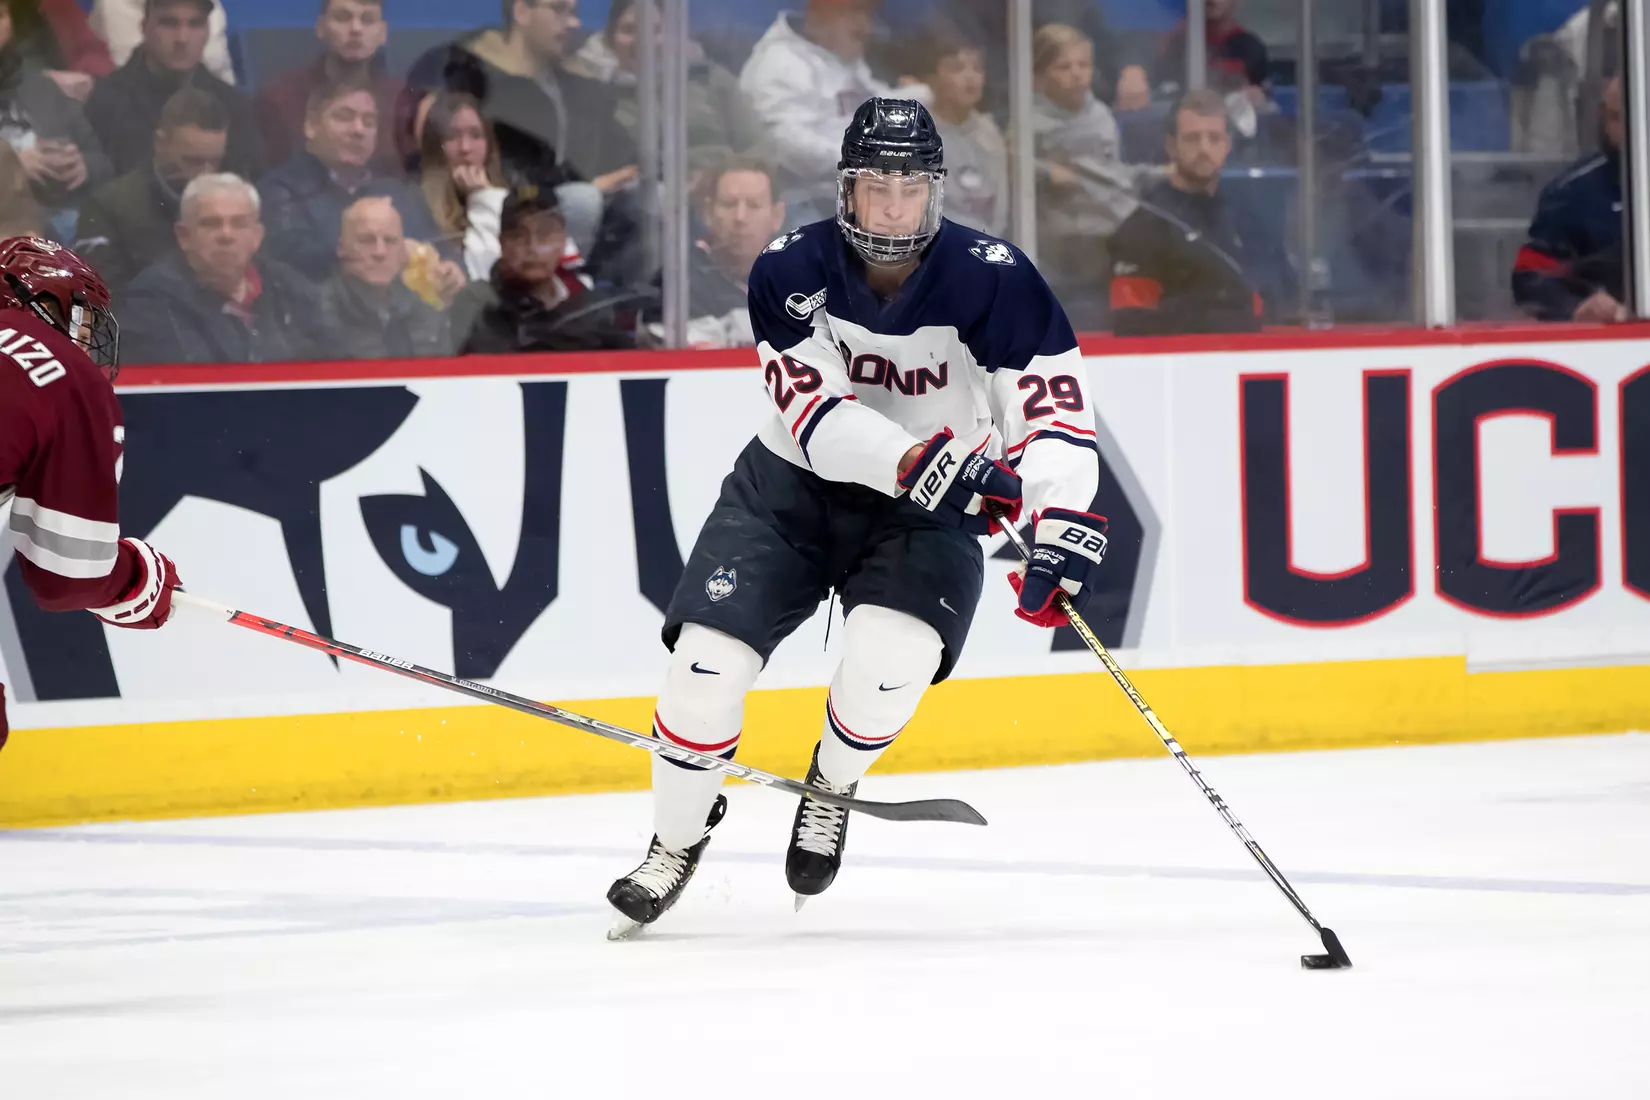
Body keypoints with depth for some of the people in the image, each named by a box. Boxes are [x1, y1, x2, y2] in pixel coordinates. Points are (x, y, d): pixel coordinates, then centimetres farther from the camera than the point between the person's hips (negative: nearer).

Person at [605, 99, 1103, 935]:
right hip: (792, 486, 1)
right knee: (708, 656, -14)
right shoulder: (790, 272, -15)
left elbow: (1053, 410, -21)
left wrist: (1063, 530, -36)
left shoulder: (992, 279, -18)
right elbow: (818, 416, -24)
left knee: (891, 653, -28)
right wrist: (919, 462, -40)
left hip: (924, 515, -1)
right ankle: (677, 841, 13)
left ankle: (832, 787, 6)